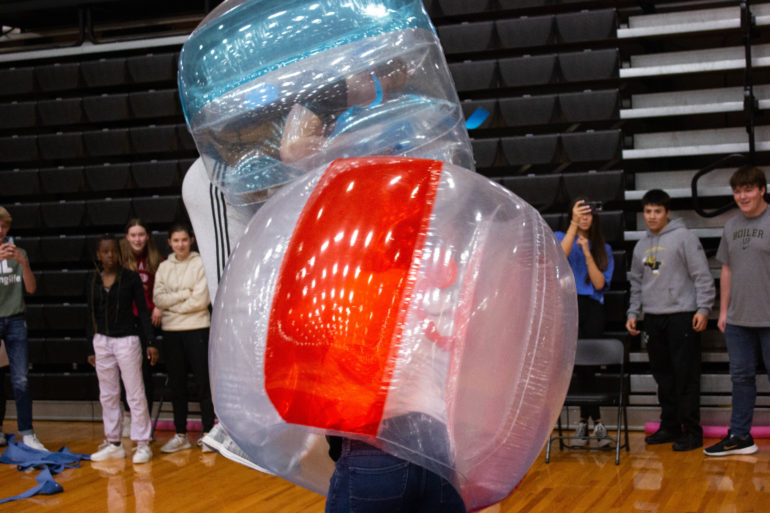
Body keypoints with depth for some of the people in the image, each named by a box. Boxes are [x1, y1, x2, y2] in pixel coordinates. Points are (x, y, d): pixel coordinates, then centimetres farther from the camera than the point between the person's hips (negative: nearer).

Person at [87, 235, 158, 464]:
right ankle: (113, 443, 19)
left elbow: (143, 311, -3)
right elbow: (91, 315, 11)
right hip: (101, 341, 4)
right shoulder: (93, 281, 5)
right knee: (107, 395, 10)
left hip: (127, 340, -4)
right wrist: (91, 348, 10)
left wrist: (150, 343, -8)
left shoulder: (131, 278, -4)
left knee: (135, 394, -3)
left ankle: (143, 444, 3)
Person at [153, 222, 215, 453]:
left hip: (197, 329, -4)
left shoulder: (200, 264, -3)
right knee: (177, 385, 10)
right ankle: (180, 435, 18)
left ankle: (207, 433, 8)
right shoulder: (163, 267, 9)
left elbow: (200, 300, -12)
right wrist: (185, 294, -11)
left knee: (203, 382, -1)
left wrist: (172, 303, -5)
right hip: (171, 331, 4)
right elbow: (158, 299, -2)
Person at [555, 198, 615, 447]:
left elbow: (600, 283, 1)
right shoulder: (561, 237, 12)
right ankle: (596, 422, 1)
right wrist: (574, 224, -20)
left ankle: (585, 422, 1)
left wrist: (587, 251, -7)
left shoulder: (603, 249, 15)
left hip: (592, 308, 1)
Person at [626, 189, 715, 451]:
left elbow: (702, 276, -7)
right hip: (653, 318, 6)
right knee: (663, 375, 11)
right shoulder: (641, 246, 16)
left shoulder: (684, 237, -4)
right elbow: (637, 282, 22)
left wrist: (703, 308, -14)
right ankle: (670, 426, 19)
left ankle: (692, 430, -1)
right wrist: (633, 313, 14)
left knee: (686, 375, -6)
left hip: (682, 315, -6)